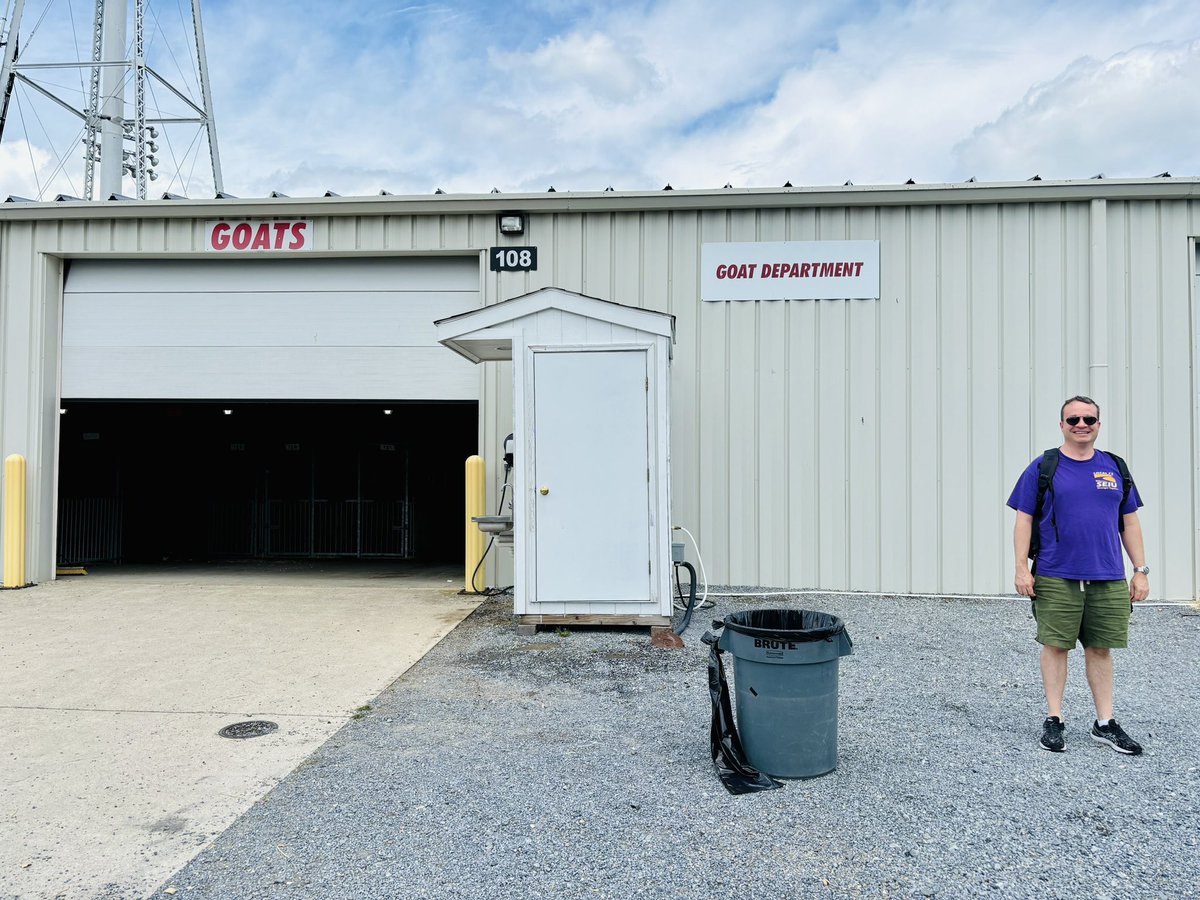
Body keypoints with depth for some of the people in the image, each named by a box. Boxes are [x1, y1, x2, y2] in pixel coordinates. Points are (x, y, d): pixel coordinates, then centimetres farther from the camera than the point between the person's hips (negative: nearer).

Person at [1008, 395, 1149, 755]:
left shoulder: (1115, 468, 11)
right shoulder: (1043, 468, 1)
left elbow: (1130, 523, 15)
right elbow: (1024, 521, -1)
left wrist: (1141, 570, 10)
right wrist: (1022, 568, -7)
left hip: (1109, 579, 3)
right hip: (1056, 578, -3)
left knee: (1101, 648, 9)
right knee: (1056, 645, 2)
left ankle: (1105, 724, 20)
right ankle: (1053, 720, 14)